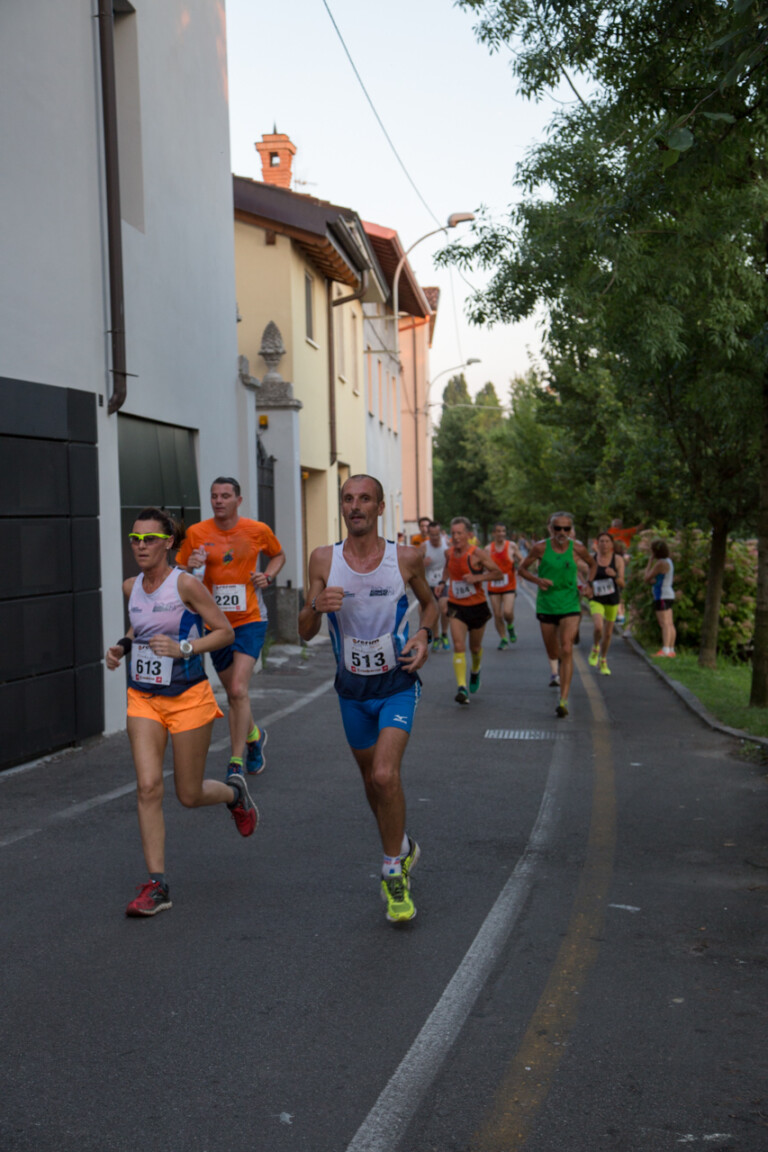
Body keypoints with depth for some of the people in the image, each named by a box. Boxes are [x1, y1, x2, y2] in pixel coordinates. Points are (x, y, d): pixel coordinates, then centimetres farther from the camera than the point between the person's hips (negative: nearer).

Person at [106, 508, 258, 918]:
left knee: (190, 795, 5)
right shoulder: (131, 587, 4)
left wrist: (183, 648, -21)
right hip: (143, 699, 4)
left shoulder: (185, 584, -13)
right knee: (148, 787, -9)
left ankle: (234, 793, 41)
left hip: (188, 699, -4)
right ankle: (157, 885, -2)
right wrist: (122, 646, 5)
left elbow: (225, 631, -9)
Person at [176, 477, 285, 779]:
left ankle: (236, 763, -9)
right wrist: (191, 567, -19)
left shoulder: (258, 531, -2)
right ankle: (253, 735, 42)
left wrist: (268, 576, -3)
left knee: (238, 689, -16)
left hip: (249, 620, -2)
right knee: (233, 694, 13)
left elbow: (278, 555, 17)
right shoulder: (196, 533, -3)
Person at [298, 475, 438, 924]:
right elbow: (305, 633, -3)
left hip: (398, 684, -3)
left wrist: (424, 634, -9)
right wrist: (317, 607, -25)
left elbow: (430, 601, 11)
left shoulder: (405, 557, -9)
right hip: (352, 688, 3)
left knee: (385, 775, -21)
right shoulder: (324, 560, -6)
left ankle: (395, 871, -1)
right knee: (373, 783, 16)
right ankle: (405, 848, 43)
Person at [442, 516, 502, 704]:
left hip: (477, 606, -2)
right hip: (456, 606, 2)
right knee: (458, 646, -15)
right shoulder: (449, 552, -1)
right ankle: (461, 688, -19)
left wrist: (477, 577, -25)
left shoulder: (477, 554, -16)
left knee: (475, 647, 15)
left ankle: (475, 672, 48)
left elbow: (498, 573, -12)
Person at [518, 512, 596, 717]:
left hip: (570, 606, -1)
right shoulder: (541, 548, -7)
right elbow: (522, 569, 3)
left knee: (567, 650, -17)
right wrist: (537, 580, -15)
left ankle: (563, 701, -18)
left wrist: (589, 583, 0)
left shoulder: (577, 548, -4)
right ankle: (557, 672, 52)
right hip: (546, 605, 1)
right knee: (552, 652, 14)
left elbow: (592, 564, 16)